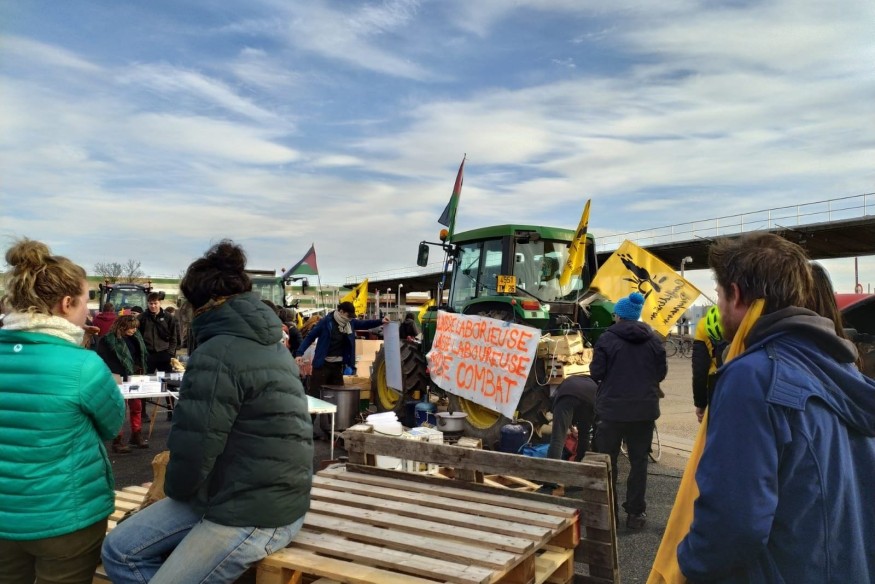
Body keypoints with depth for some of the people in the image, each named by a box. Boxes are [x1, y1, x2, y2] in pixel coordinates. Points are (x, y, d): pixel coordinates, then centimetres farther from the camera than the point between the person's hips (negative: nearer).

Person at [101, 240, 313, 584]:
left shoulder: (216, 355, -19)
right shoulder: (269, 344, 13)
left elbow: (193, 446, -20)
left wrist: (174, 489, 3)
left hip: (254, 515, -9)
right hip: (266, 493, 9)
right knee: (120, 551, 9)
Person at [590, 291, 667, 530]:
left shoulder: (607, 339, -9)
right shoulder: (653, 339, 2)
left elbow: (596, 373, -9)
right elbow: (661, 372, 7)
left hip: (612, 409, -3)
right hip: (644, 409, 3)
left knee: (607, 461, 10)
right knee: (639, 461, 12)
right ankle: (635, 512, 16)